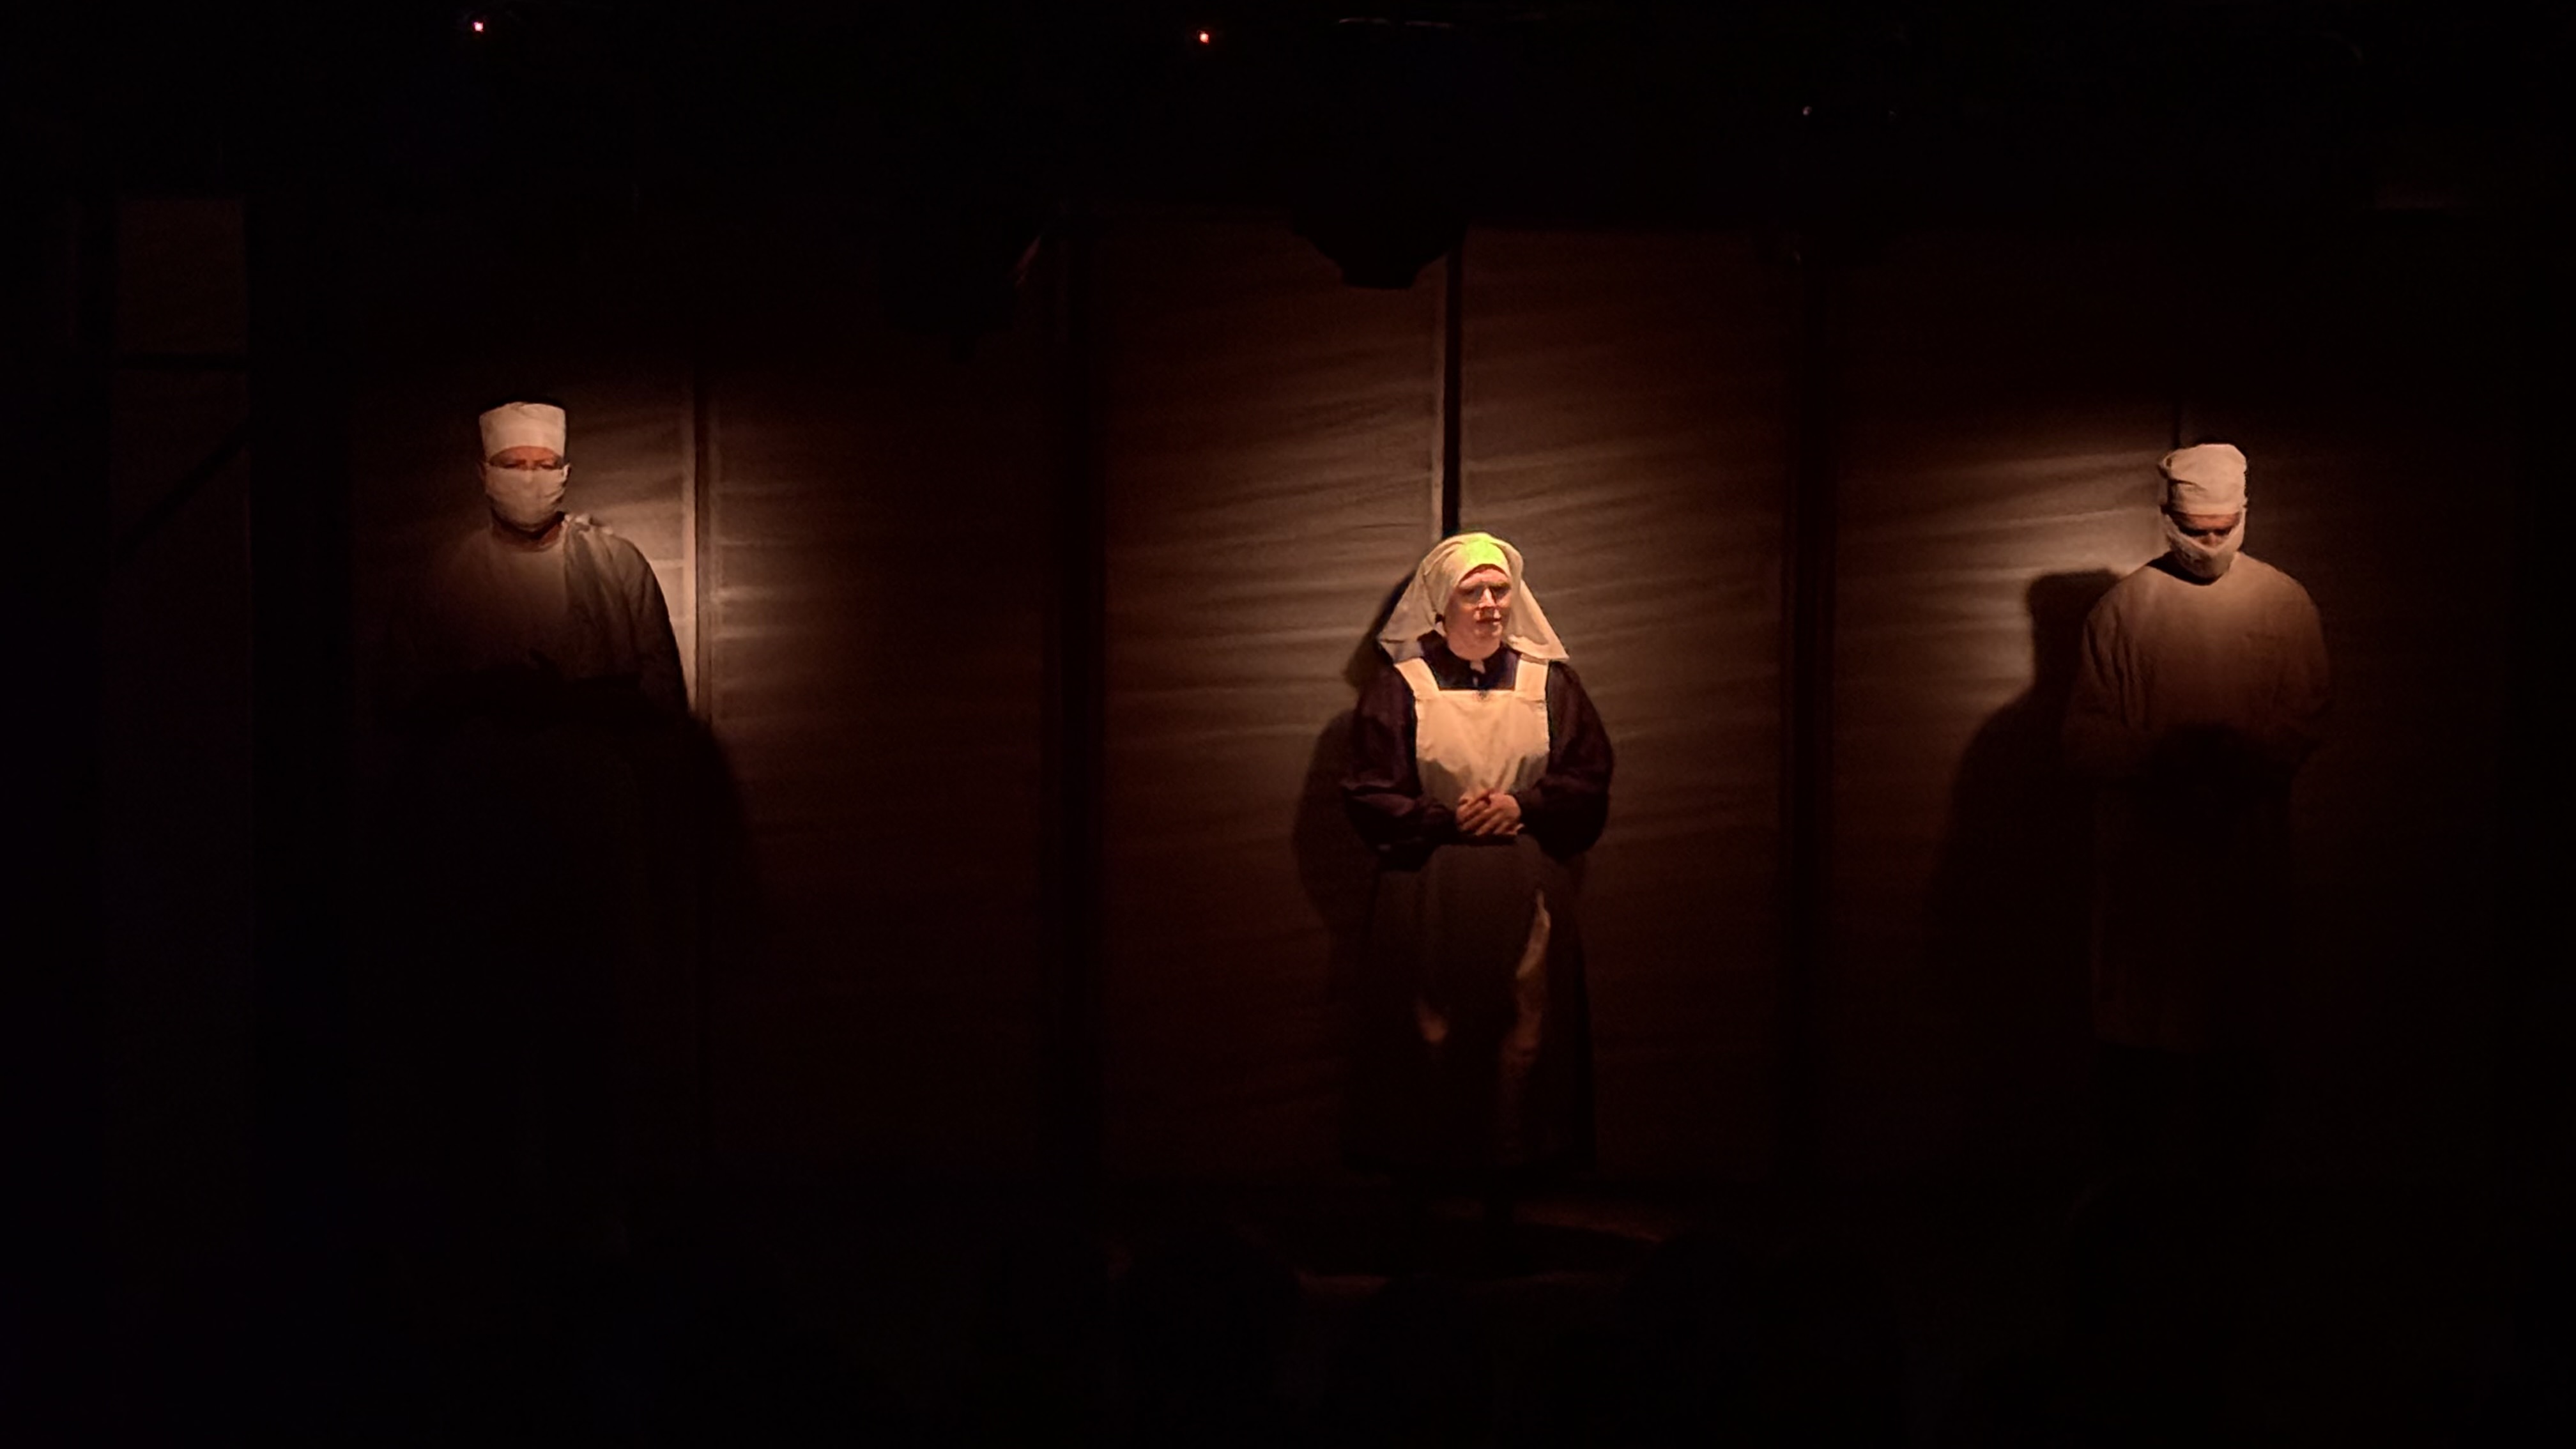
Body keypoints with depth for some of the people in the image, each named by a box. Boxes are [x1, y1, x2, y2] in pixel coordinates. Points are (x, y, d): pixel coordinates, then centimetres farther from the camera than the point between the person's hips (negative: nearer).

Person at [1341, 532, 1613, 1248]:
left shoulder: (1550, 683, 6)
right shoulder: (1398, 687, 0)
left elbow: (1590, 780, 5)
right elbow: (1368, 796, -2)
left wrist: (1521, 806, -11)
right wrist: (1448, 819, -14)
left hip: (1527, 894, 2)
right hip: (1427, 894, -2)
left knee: (1522, 1036, 1)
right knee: (1429, 1036, 1)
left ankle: (1505, 1185, 11)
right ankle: (1424, 1181, 11)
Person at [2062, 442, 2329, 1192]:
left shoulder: (2285, 604, 3)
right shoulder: (2124, 607, 1)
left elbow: (2304, 722, 0)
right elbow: (2087, 735, -2)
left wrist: (2241, 759, -20)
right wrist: (2165, 759, -19)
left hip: (2246, 850, 1)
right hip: (2144, 852, -1)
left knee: (2235, 1017, 5)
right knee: (2137, 1021, 2)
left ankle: (2219, 1172, 16)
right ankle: (2131, 1180, 13)